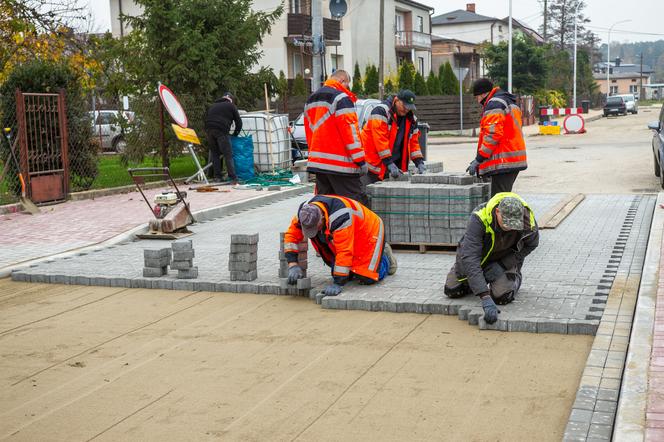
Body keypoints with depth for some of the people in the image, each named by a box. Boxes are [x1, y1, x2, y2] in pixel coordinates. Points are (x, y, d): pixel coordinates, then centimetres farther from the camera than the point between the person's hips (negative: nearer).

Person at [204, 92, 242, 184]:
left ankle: (217, 177, 10)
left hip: (209, 129, 5)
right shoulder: (231, 106, 16)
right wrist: (235, 134, 26)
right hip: (221, 131, -5)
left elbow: (206, 118, 27)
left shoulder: (213, 106, 30)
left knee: (215, 154, 13)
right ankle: (233, 178, -11)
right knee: (228, 155, -5)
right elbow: (239, 122, 14)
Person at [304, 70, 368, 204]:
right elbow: (350, 130, -14)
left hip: (317, 162, 9)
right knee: (357, 203, -8)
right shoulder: (341, 98, -9)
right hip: (340, 164, -8)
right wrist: (360, 160, -12)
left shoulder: (311, 99, 19)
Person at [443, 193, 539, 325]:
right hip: (478, 256, 0)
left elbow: (530, 245, -8)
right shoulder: (479, 218, -40)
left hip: (505, 258, 0)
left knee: (502, 297, -20)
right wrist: (485, 298, -52)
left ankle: (515, 278, 15)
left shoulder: (527, 220, -31)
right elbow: (470, 258, -45)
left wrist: (502, 266, -21)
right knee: (452, 290, -2)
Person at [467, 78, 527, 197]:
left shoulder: (493, 105, -10)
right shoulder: (510, 103, 23)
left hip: (503, 163, -11)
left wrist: (478, 159, -15)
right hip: (515, 160, 11)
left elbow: (492, 134, -19)